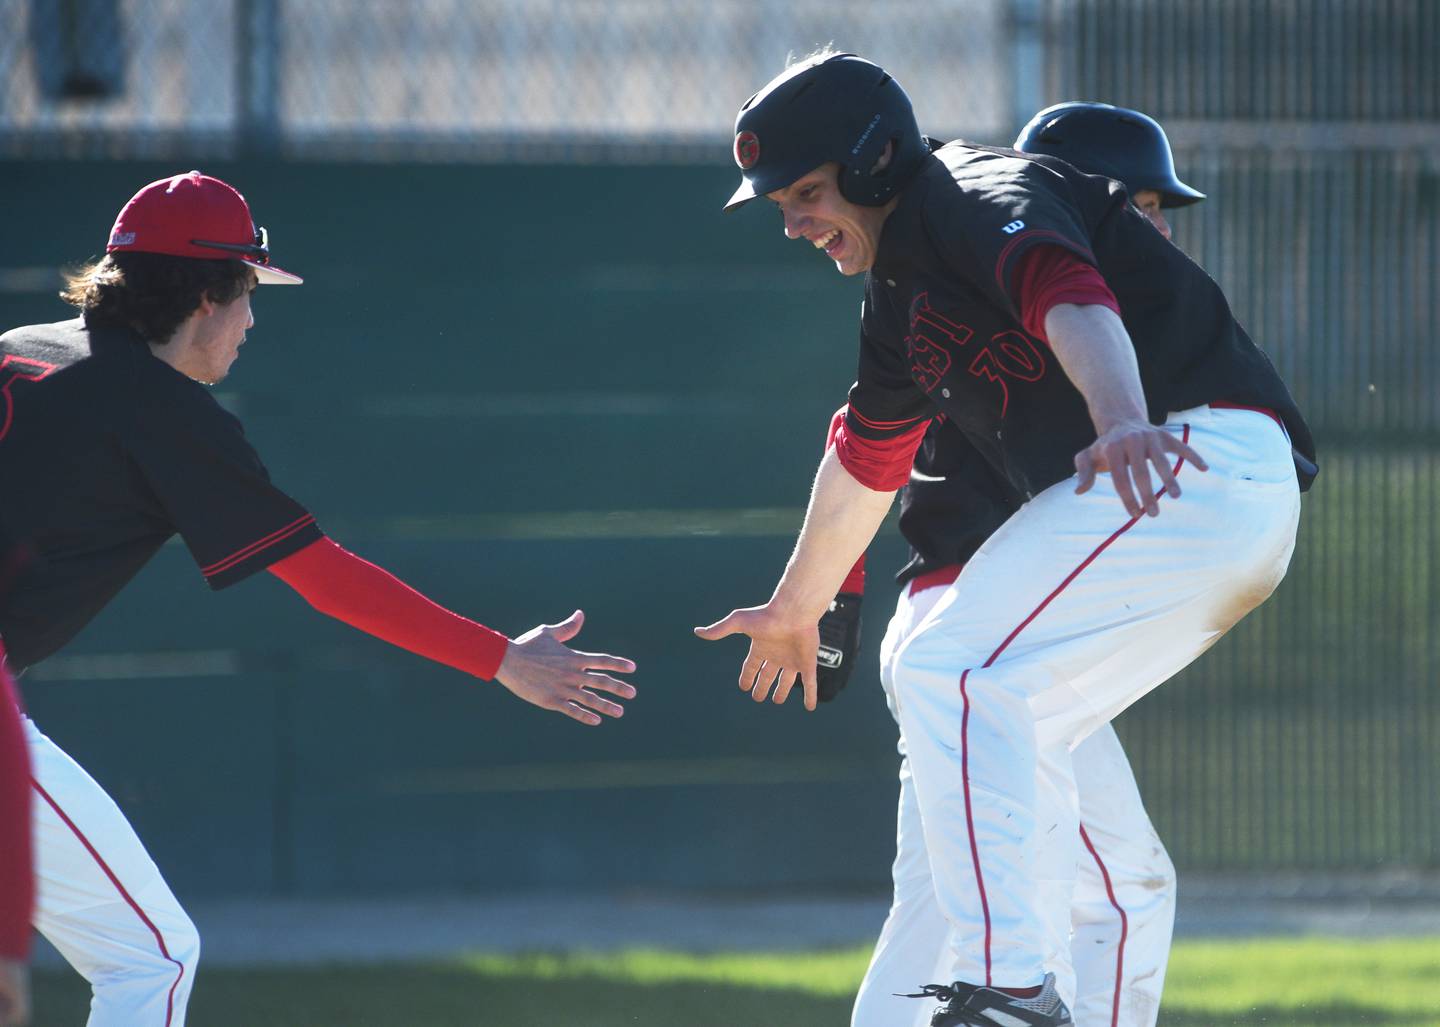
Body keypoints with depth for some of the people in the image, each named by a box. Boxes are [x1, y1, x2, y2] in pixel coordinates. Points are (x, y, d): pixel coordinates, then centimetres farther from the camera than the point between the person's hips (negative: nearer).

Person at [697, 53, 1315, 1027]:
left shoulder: (981, 201, -10)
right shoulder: (901, 292, 21)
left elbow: (1071, 298, -32)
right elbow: (866, 454, 37)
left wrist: (1121, 421, -53)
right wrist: (799, 608, 50)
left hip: (1199, 457, -10)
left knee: (950, 674, -17)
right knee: (1012, 738, 16)